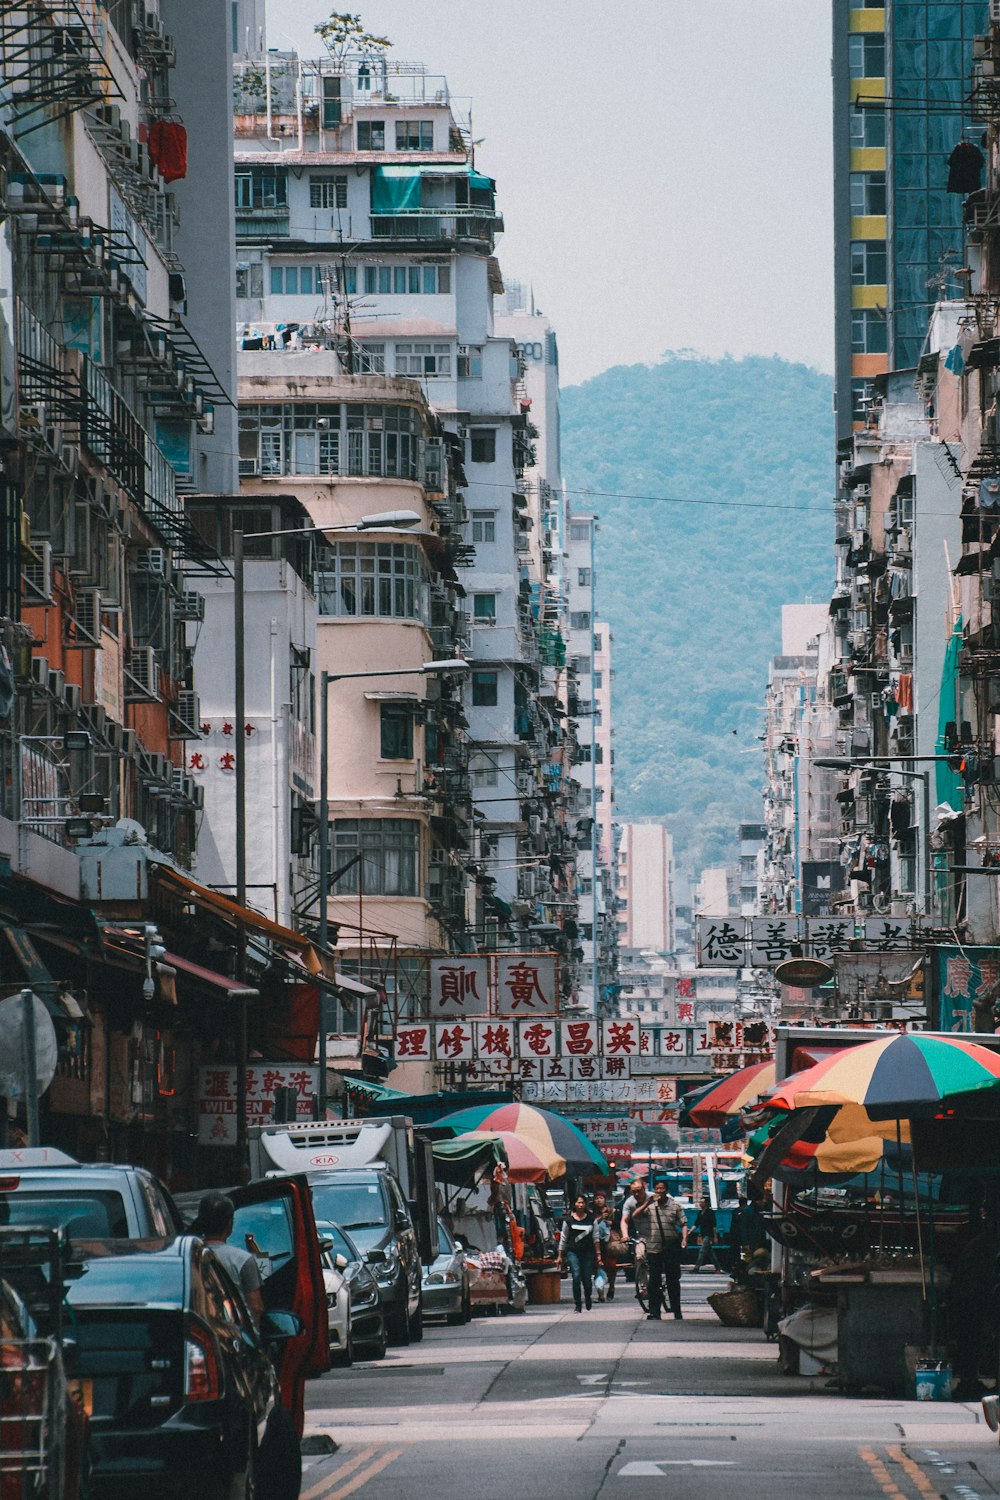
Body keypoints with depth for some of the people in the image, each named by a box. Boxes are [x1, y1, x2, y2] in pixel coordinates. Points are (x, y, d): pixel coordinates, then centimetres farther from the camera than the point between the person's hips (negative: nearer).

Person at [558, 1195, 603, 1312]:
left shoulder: (591, 1219, 7)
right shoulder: (569, 1220, 4)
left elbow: (595, 1238, 10)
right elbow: (563, 1239, 9)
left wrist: (598, 1254, 6)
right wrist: (560, 1256, 9)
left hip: (588, 1252, 1)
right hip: (573, 1252, -1)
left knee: (587, 1278, 1)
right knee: (576, 1277, -14)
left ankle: (588, 1298, 30)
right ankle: (577, 1305, -8)